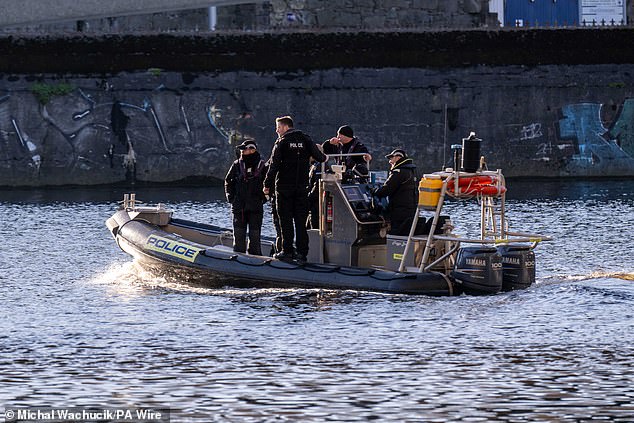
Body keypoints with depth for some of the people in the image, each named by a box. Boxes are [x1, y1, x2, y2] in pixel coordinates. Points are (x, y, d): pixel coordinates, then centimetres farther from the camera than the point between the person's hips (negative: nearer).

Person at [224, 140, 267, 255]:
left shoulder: (262, 166, 1)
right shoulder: (237, 165, 7)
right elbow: (228, 181, 15)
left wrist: (263, 197, -2)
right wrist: (230, 197, 5)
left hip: (256, 207, -2)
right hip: (239, 207, 2)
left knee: (254, 234, 1)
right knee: (239, 234, 1)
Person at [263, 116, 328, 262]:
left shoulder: (282, 142, -6)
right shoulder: (305, 140, 5)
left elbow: (274, 166, -9)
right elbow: (319, 157, 0)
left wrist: (267, 184, -5)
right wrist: (324, 158, 24)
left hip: (284, 187, -4)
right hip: (302, 187, 4)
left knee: (286, 220, 1)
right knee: (301, 221, 6)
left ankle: (287, 251, -2)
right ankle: (302, 252, 3)